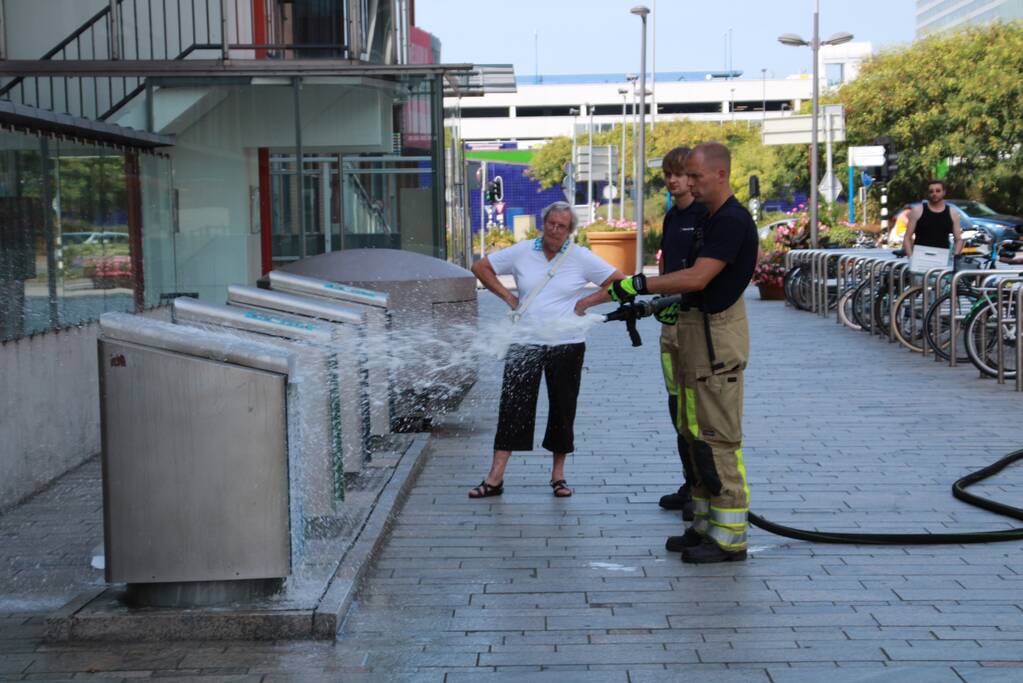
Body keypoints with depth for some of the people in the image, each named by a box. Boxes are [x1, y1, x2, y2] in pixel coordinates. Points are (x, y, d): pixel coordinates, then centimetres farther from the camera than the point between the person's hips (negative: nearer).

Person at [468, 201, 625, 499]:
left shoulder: (581, 257, 0)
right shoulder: (522, 252, 2)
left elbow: (620, 281, 1)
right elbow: (481, 267, 11)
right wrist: (507, 296, 2)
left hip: (567, 344, 0)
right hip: (524, 343, 0)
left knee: (563, 408, 7)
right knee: (512, 407, -3)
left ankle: (558, 474, 22)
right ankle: (495, 478, -1)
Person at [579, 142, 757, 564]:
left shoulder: (732, 221, -17)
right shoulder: (712, 219, 16)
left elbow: (697, 277, -24)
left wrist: (639, 284, -21)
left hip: (717, 338, -11)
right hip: (699, 329, 11)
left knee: (717, 437, -7)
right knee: (697, 433, 14)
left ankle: (729, 540, -2)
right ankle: (706, 525, 22)